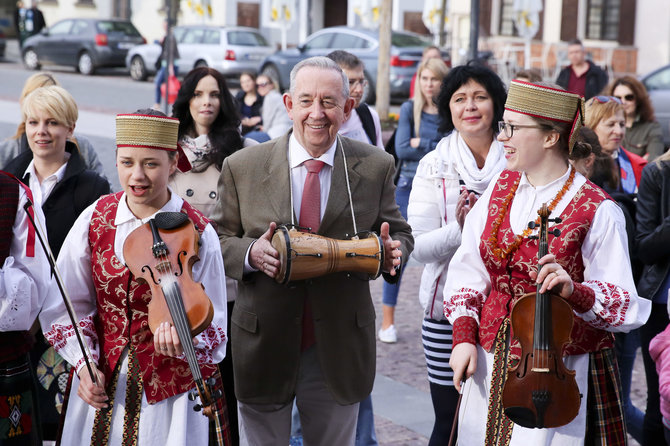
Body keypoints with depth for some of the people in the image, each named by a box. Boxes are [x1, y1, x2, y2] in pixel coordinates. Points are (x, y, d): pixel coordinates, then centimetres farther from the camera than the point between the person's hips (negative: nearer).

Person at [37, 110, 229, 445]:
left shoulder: (197, 234, -12)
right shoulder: (95, 219, -4)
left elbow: (211, 324, -11)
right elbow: (67, 302, 3)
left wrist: (182, 339, -31)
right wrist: (84, 364, -7)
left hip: (169, 389, -2)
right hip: (99, 381, 3)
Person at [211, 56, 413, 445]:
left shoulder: (375, 167, -2)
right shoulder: (242, 167, -4)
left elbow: (399, 234, 6)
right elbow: (219, 240, 2)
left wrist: (393, 251, -18)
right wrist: (251, 253, -20)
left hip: (340, 351, 1)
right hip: (263, 348, 0)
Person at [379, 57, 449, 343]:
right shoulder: (409, 109, 1)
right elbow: (401, 148, -8)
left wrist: (421, 143, -12)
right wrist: (439, 147, -11)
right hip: (410, 187, 0)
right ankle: (387, 320, 7)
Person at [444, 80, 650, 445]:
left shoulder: (596, 211, -13)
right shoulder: (500, 189, 4)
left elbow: (625, 304, -14)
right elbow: (469, 270, 7)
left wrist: (574, 291, -32)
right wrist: (464, 335, -4)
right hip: (491, 363, 5)